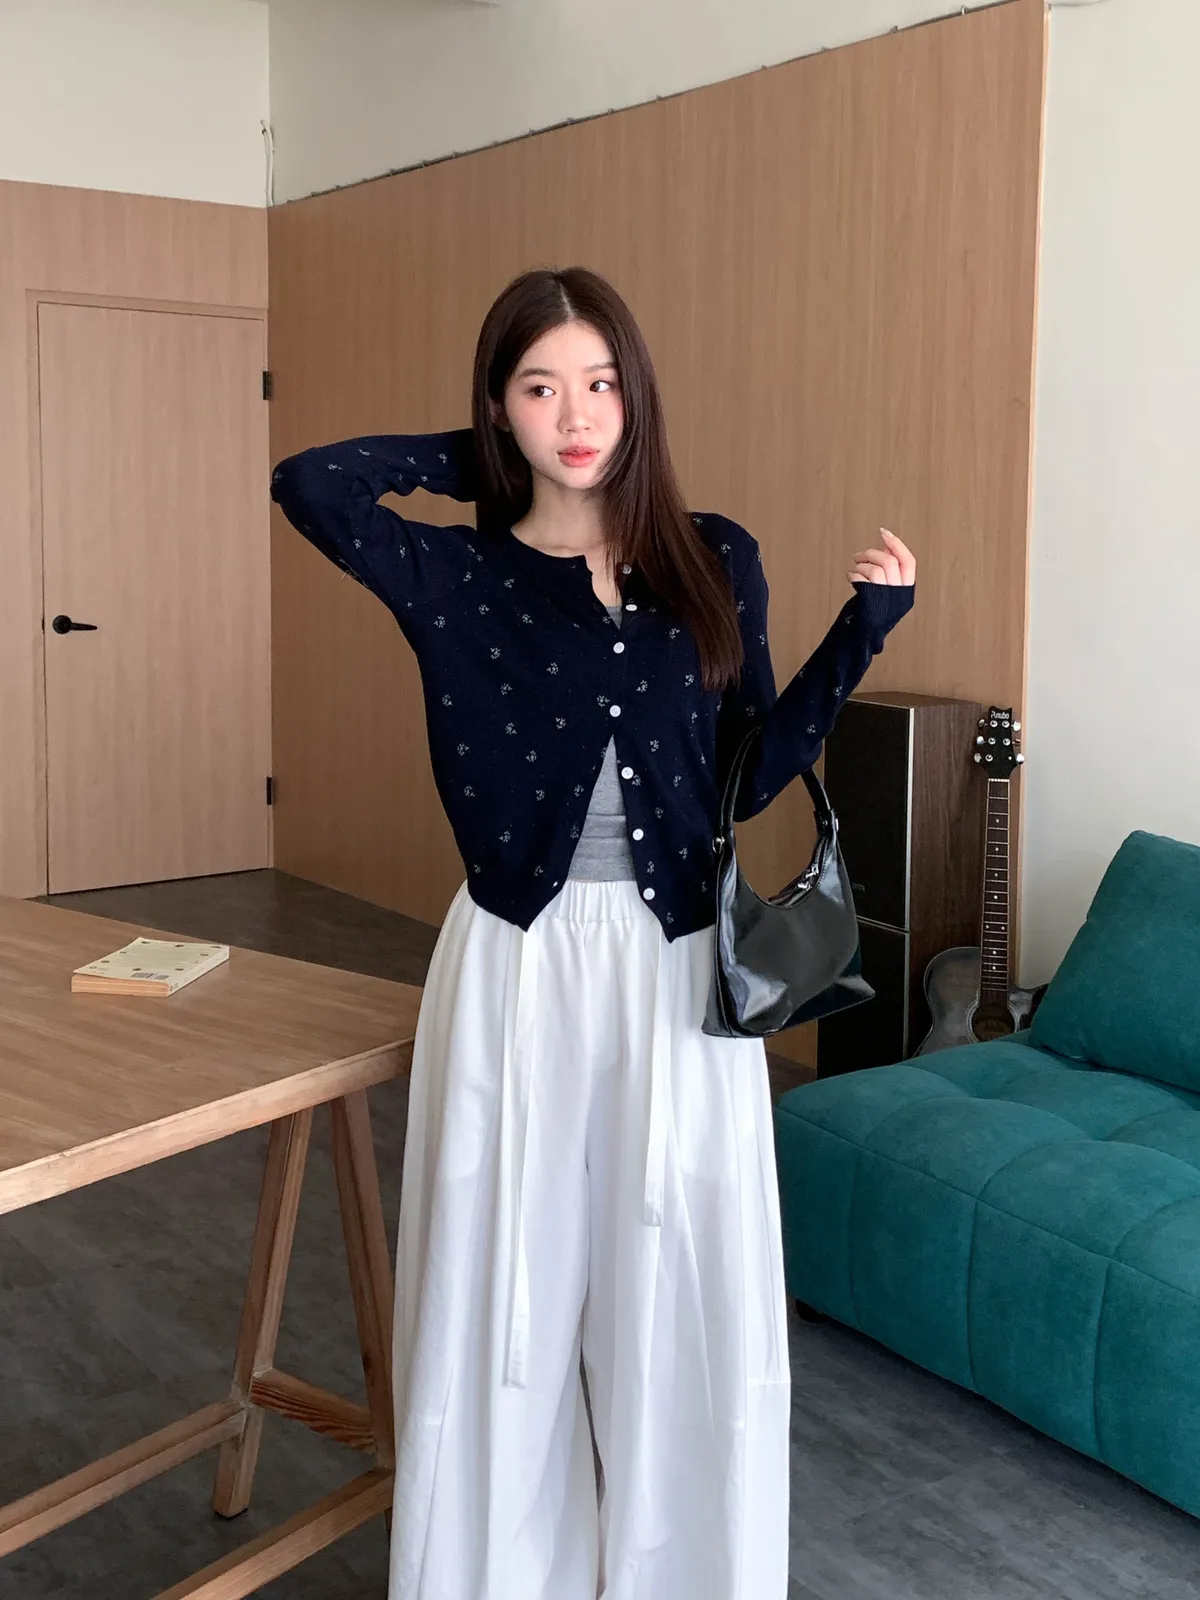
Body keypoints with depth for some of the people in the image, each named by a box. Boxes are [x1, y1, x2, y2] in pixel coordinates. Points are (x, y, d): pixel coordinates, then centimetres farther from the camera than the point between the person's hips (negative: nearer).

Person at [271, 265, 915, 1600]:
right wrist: (466, 461, -1)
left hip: (680, 963, 2)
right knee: (511, 1283, 7)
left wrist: (862, 629, -1)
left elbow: (750, 777, 6)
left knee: (680, 1287, 8)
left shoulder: (715, 562, 5)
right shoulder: (458, 575, -1)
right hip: (521, 966, -1)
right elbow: (307, 483, -17)